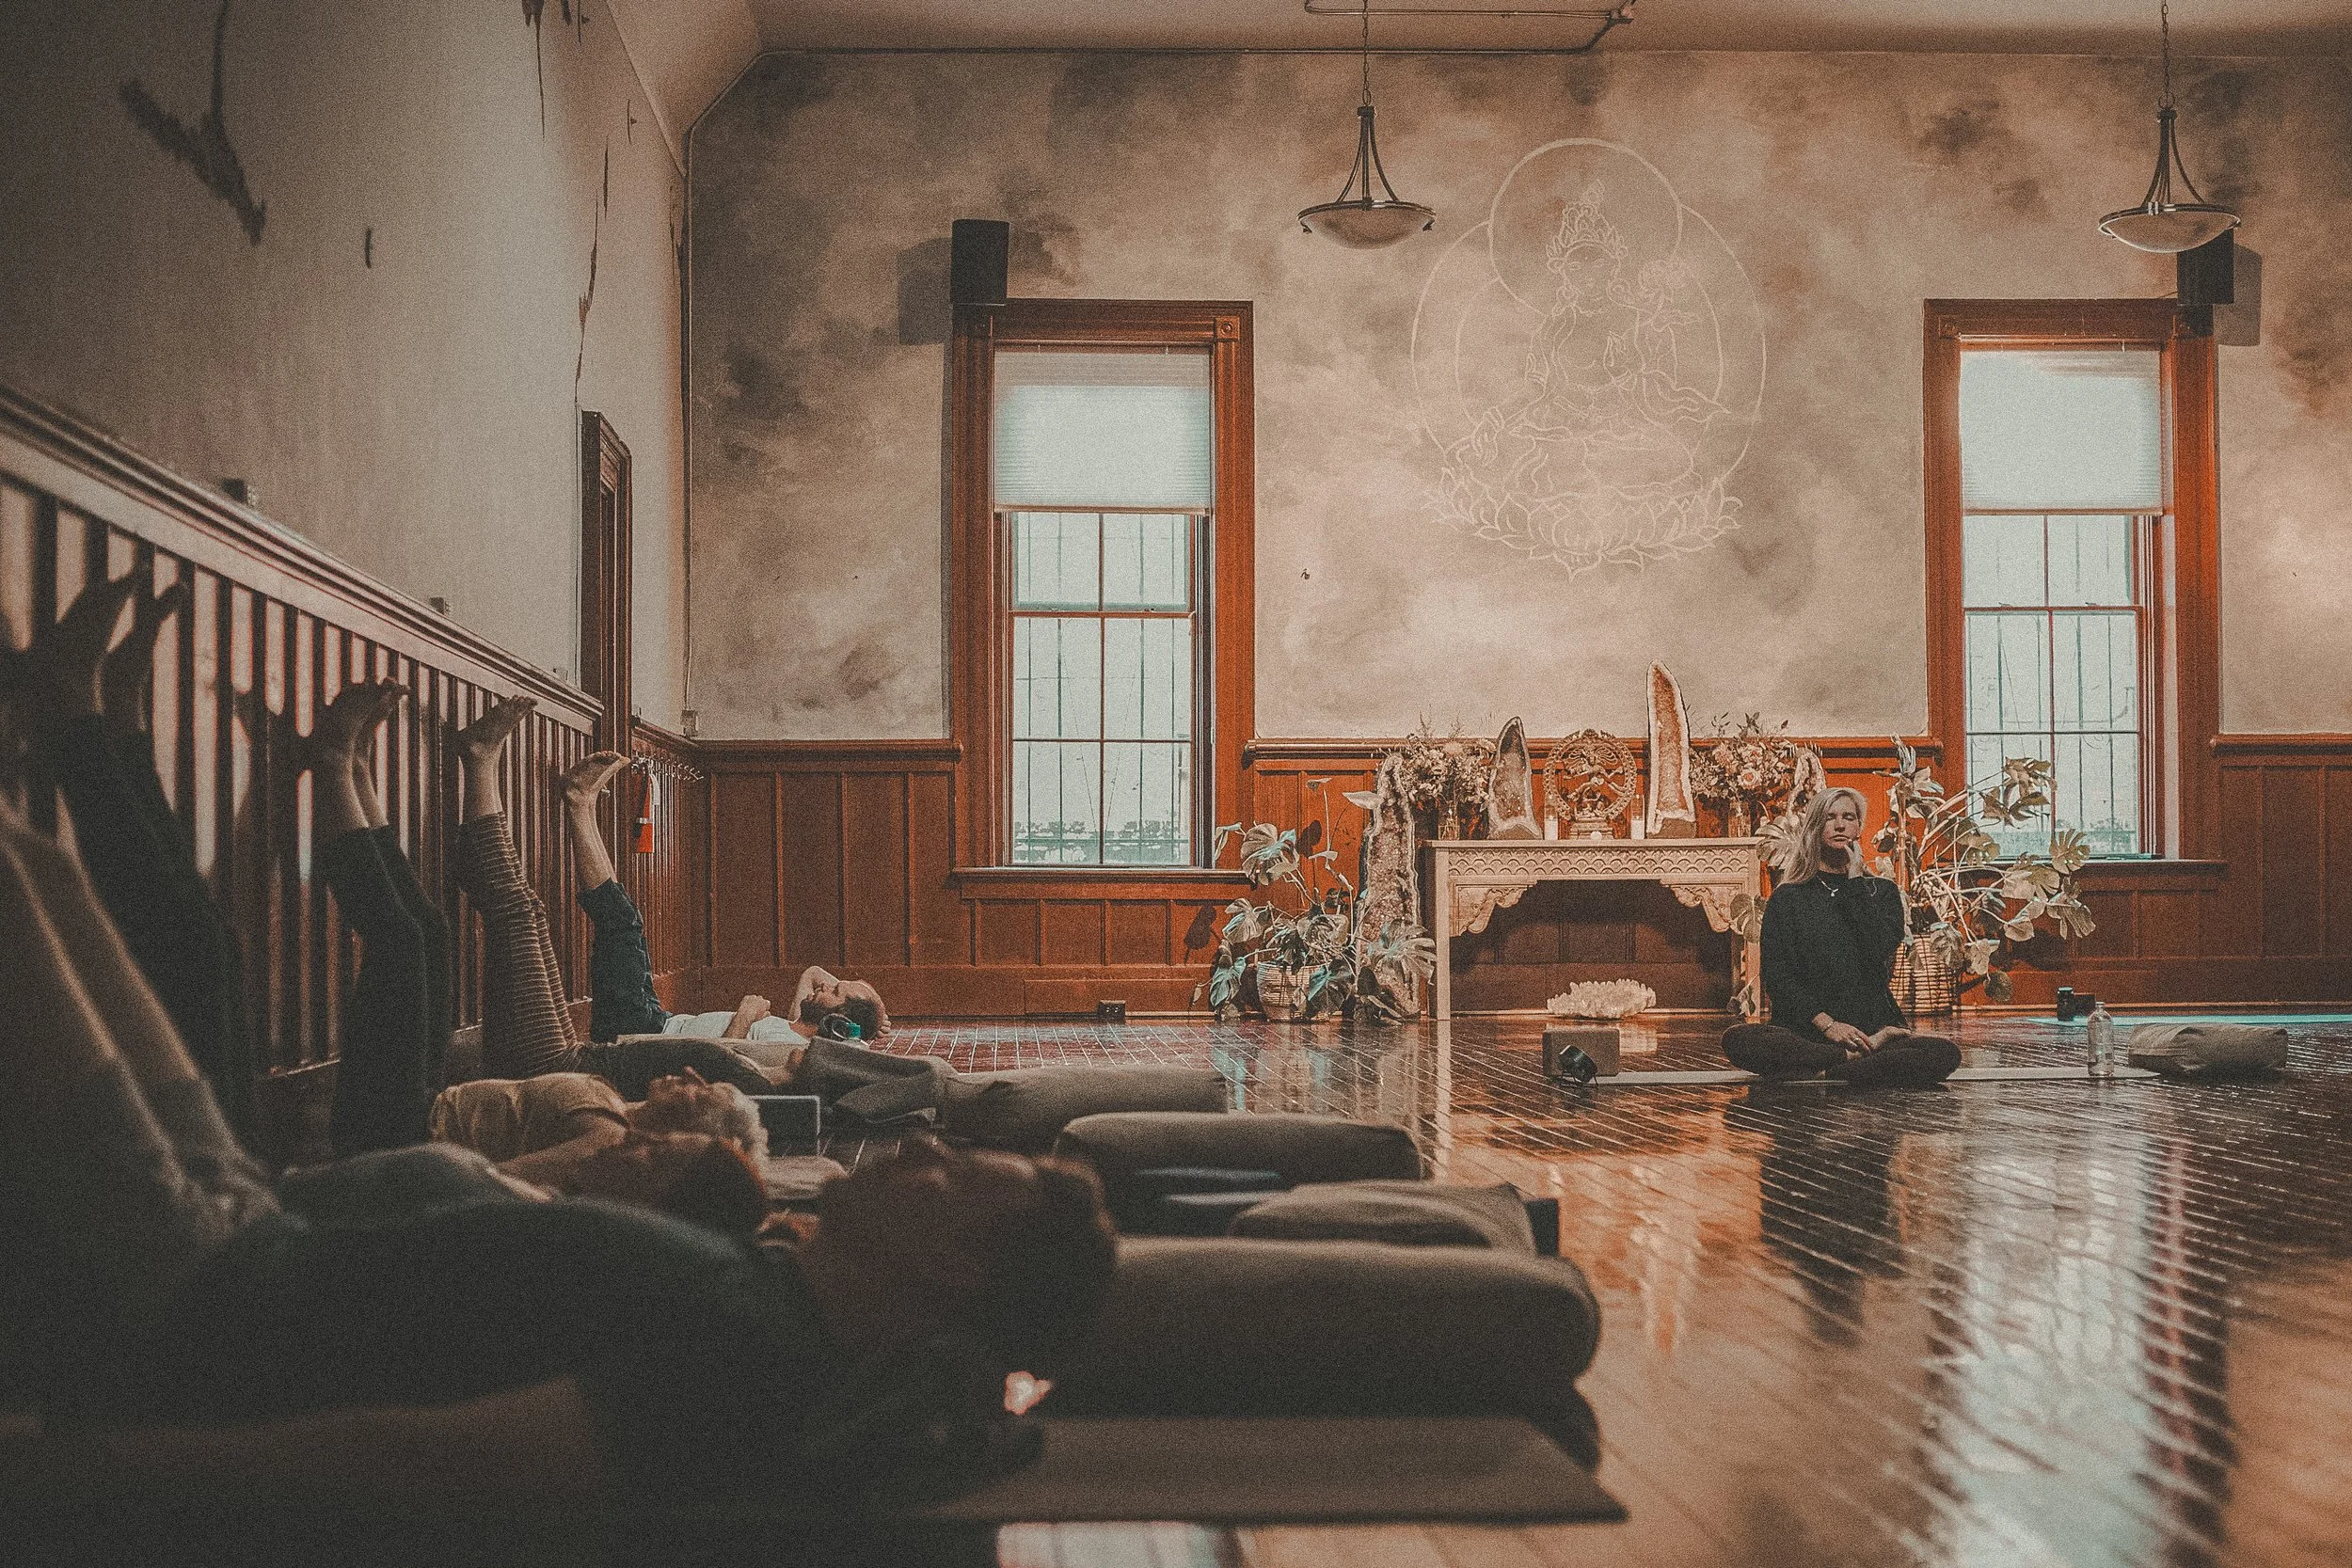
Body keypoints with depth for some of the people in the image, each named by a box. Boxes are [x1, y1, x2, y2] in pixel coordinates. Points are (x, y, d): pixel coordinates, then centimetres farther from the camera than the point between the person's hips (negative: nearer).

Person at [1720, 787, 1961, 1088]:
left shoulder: (1882, 892, 16)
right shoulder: (1788, 897, 11)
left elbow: (1880, 951, -5)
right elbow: (1777, 978, 1)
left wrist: (1853, 879, 0)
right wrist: (1825, 1023, -13)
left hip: (1874, 1025, 1)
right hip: (1805, 1029, -1)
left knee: (1945, 1053, -28)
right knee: (1736, 1039, -32)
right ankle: (1856, 1058, -26)